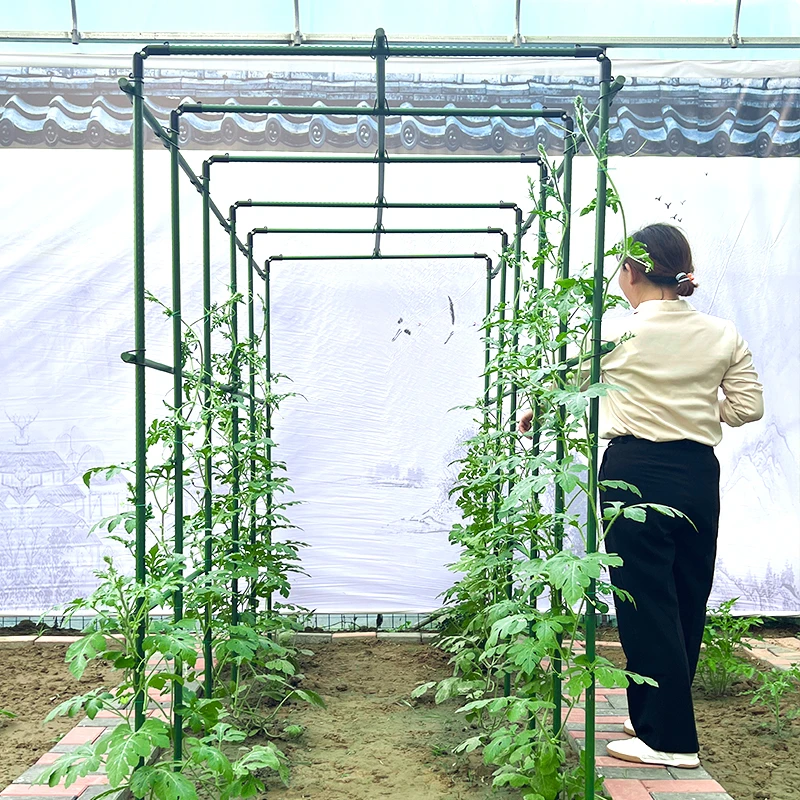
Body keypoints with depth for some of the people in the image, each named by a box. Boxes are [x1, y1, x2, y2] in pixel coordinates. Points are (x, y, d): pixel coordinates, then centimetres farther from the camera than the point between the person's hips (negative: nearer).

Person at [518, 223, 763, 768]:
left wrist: (532, 414, 28)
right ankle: (656, 716, 31)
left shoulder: (615, 332, -5)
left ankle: (670, 738, 7)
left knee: (647, 603, 2)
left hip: (635, 472, -5)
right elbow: (749, 408, 5)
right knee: (687, 600, 15)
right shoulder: (724, 336, 4)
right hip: (700, 474, 5)